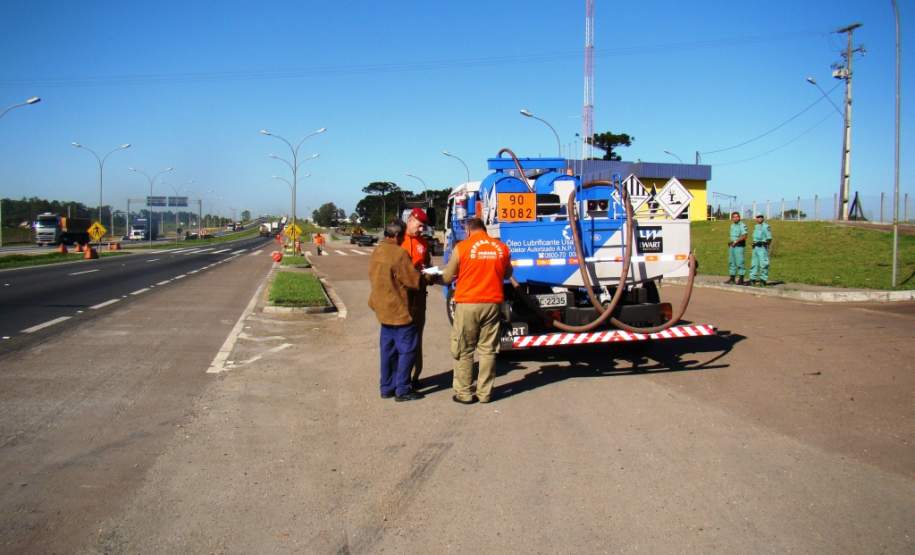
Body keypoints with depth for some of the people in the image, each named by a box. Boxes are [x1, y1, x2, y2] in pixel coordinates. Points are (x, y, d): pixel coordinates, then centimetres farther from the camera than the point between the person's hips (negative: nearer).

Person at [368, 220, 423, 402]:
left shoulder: (376, 252, 8)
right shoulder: (399, 254, -18)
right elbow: (414, 281, -16)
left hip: (383, 308, 9)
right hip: (399, 310, -9)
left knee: (388, 349, 15)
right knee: (407, 349, 0)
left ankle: (387, 387, 20)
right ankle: (402, 390, 3)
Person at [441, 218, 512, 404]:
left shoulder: (462, 247, -7)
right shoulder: (502, 248, 3)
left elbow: (447, 277, -1)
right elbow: (507, 274, 18)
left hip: (467, 304, -3)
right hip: (492, 303, 3)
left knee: (464, 350, 8)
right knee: (487, 350, 10)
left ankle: (464, 393, 11)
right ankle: (485, 393, 14)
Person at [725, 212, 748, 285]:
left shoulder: (742, 225, -8)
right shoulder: (732, 225, 17)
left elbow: (744, 236, -17)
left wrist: (736, 241, -19)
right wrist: (729, 241, 7)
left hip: (739, 246, -8)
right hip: (731, 246, 8)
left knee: (739, 262, -7)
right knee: (731, 262, 10)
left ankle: (741, 279, -4)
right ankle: (732, 279, 16)